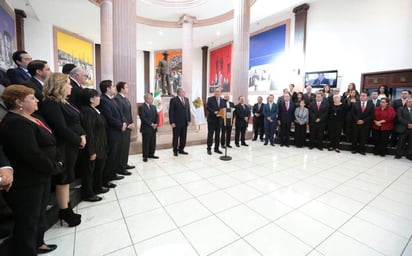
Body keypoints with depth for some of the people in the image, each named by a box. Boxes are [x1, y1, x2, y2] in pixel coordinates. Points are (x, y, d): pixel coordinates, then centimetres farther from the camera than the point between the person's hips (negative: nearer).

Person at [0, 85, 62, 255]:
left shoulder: (30, 118, 8)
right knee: (27, 220, 8)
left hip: (40, 176, 10)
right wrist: (55, 167, -13)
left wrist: (57, 160, 0)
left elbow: (47, 144, 13)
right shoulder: (16, 123, -23)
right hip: (26, 182, -10)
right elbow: (33, 155, -27)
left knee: (39, 214, 25)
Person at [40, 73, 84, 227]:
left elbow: (75, 122, 12)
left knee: (67, 178, 16)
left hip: (72, 145, 9)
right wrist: (78, 140, -12)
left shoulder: (64, 102, 12)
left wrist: (82, 135, -4)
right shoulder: (50, 104, -18)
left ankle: (67, 209, 30)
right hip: (64, 146, -9)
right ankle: (65, 212, 19)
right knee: (63, 179, 3)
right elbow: (62, 129, -23)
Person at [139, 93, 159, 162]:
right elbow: (143, 118, -16)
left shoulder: (153, 107, 14)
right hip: (146, 128, -6)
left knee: (153, 142, 10)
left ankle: (151, 154, 23)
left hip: (153, 128, 7)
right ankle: (145, 156, 14)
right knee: (146, 143, 2)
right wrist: (151, 124, -17)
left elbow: (157, 116, 11)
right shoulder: (141, 107, -9)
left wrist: (156, 124, -5)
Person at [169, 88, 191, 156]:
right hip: (177, 122, -5)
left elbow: (188, 110, 12)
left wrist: (189, 119, 6)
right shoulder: (173, 100, -7)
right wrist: (172, 122, -14)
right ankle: (175, 150, 20)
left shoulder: (186, 99, 10)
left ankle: (181, 149, 25)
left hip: (185, 122, 5)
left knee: (183, 137, 11)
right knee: (176, 137, 6)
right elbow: (171, 112, -10)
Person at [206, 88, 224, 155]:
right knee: (210, 134, 2)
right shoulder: (210, 99, -2)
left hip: (219, 120, 4)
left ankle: (216, 148, 20)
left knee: (218, 134, 10)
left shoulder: (223, 100, 8)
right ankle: (209, 148, 11)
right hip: (211, 119, -4)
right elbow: (207, 107, -10)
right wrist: (214, 112, -21)